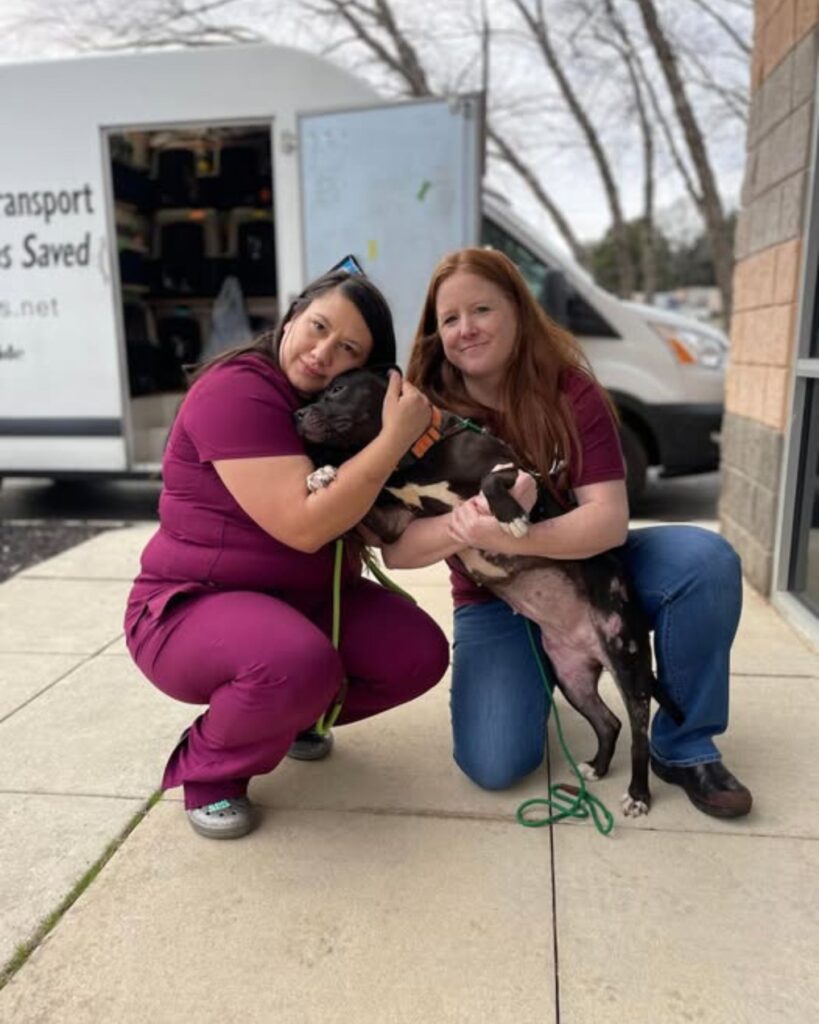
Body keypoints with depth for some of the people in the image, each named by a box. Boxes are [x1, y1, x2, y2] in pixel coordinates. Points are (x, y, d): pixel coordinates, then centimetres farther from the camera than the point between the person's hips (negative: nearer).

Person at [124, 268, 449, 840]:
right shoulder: (236, 391, -21)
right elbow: (303, 526, -29)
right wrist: (395, 437, -27)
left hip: (308, 596, 8)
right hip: (194, 605, -7)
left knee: (420, 653, -9)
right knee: (299, 663, -37)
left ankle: (286, 715, 16)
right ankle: (207, 766, -4)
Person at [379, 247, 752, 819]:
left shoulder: (572, 393, -14)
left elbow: (610, 518, -24)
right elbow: (395, 549, -19)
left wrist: (515, 539, -41)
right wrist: (464, 525, -40)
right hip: (494, 602, -1)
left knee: (707, 561, -26)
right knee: (494, 764, -20)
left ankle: (683, 748, -6)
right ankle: (539, 673, 15)